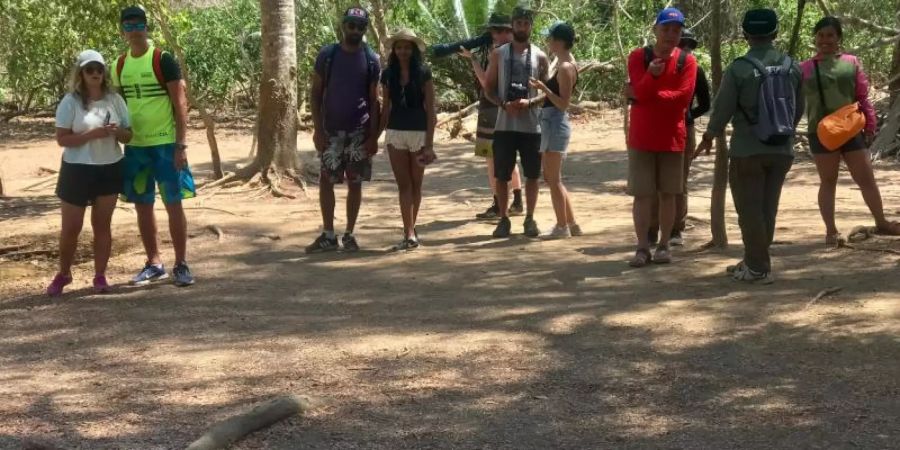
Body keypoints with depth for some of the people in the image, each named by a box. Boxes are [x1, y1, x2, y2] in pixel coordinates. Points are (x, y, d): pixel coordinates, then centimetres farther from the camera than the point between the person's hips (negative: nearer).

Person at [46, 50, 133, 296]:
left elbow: (128, 135, 6)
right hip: (77, 170, -3)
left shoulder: (115, 100, 2)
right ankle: (63, 274, 22)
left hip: (110, 169, 3)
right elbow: (62, 138, -13)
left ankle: (100, 276, 17)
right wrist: (93, 134, -24)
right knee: (71, 227, 4)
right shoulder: (70, 102, -9)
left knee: (102, 225, 8)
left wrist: (116, 132, -17)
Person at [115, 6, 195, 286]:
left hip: (165, 144, -5)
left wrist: (181, 145, -16)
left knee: (173, 204, -2)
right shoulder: (120, 65, 7)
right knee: (142, 206, 8)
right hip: (134, 146, 5)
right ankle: (154, 264, 18)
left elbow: (180, 103, -10)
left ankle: (181, 265, 5)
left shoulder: (163, 61, -8)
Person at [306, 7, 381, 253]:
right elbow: (316, 93, 1)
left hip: (359, 132, 0)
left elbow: (374, 100, 2)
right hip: (331, 131, 0)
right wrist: (318, 129, -7)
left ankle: (349, 234, 12)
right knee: (325, 182, 0)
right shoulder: (327, 55, -1)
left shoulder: (371, 59, 0)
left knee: (355, 183, 4)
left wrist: (373, 135, -4)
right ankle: (328, 235, 8)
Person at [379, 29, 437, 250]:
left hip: (418, 132, -2)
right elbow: (385, 108, 12)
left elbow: (430, 109, -5)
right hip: (395, 133, 2)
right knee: (403, 185, -3)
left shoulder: (423, 73, -4)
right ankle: (410, 234, -7)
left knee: (415, 184, 7)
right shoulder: (388, 74, 5)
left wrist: (429, 144, -11)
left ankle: (410, 230, 18)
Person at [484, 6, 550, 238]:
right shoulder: (498, 54, 5)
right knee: (502, 175, 2)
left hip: (532, 126, 0)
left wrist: (529, 102, -16)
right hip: (505, 124, 0)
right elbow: (489, 89, 5)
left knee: (532, 175, 4)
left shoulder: (540, 57, 4)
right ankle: (504, 219, 12)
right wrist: (504, 104, -14)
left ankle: (530, 219, 15)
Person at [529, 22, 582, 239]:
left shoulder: (565, 68, -16)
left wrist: (544, 88, -28)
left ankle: (562, 227, 4)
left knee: (553, 179, -3)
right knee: (552, 178, 15)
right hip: (550, 123, 10)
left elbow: (563, 104, -19)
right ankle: (571, 224, 20)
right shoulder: (563, 63, 13)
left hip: (556, 124, -10)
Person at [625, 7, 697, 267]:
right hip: (641, 138, 0)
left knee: (668, 194, 6)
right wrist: (652, 74, -32)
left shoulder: (687, 61, 0)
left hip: (672, 138, 1)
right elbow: (640, 92, -12)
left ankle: (664, 246, 13)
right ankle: (643, 248, 2)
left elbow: (683, 96, -13)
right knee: (642, 194, -1)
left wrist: (646, 95, -11)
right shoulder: (638, 57, 0)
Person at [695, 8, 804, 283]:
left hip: (748, 151, -5)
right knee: (767, 209, 13)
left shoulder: (739, 69, -13)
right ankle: (755, 262, 21)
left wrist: (709, 138, 9)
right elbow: (798, 109, 8)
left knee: (750, 210, 4)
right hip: (783, 150, 5)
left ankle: (758, 268, 5)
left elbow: (722, 108, -7)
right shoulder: (792, 67, 1)